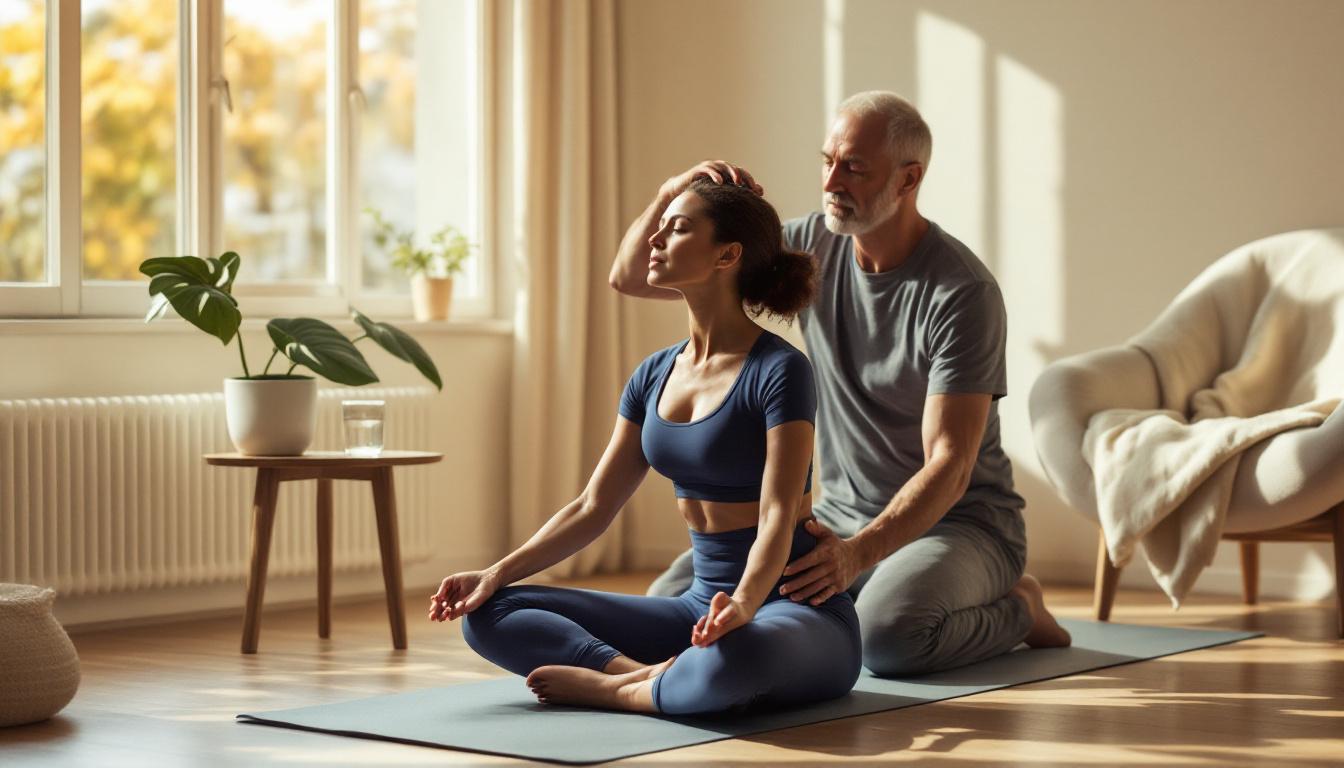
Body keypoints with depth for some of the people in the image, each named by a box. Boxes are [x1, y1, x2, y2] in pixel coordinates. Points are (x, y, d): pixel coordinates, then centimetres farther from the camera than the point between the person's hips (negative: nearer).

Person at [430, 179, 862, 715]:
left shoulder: (779, 371, -13)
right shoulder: (655, 375, 8)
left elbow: (778, 518, -21)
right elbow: (593, 507, 10)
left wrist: (743, 605, -40)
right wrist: (497, 573, -3)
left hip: (798, 610, -7)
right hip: (704, 602, 7)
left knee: (734, 662, -44)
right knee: (488, 616, -4)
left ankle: (609, 688, -16)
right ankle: (651, 675, -20)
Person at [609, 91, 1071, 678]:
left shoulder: (962, 292, -18)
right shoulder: (809, 249, -1)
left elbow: (949, 467, -25)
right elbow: (631, 277, 3)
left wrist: (858, 552, -41)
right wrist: (672, 195, -19)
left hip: (960, 524, -5)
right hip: (842, 517, 5)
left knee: (887, 636, -37)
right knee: (671, 602, -13)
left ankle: (1014, 609, -3)